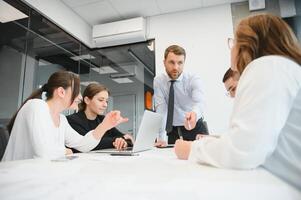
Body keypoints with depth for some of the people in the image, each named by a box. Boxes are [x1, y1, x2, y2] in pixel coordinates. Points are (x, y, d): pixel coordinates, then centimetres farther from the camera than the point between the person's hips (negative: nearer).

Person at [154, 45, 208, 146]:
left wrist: (194, 113, -56)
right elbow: (160, 110, -15)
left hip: (195, 128, 0)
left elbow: (199, 102, -32)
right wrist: (161, 138, -25)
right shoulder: (158, 81, -7)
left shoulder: (194, 80, -13)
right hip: (172, 130, 1)